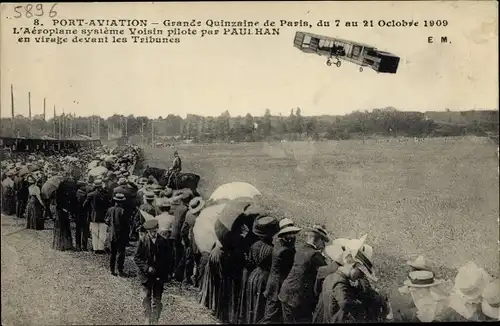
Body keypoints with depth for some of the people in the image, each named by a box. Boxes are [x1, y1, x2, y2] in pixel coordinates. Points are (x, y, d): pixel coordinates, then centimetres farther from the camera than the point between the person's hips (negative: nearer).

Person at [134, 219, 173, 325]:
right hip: (146, 274, -1)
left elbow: (167, 259, 4)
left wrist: (166, 272, -3)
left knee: (157, 300, 7)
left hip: (159, 275, 1)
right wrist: (146, 268, -15)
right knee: (146, 298, 4)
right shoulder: (142, 241, -5)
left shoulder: (163, 241, -2)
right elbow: (136, 258, -4)